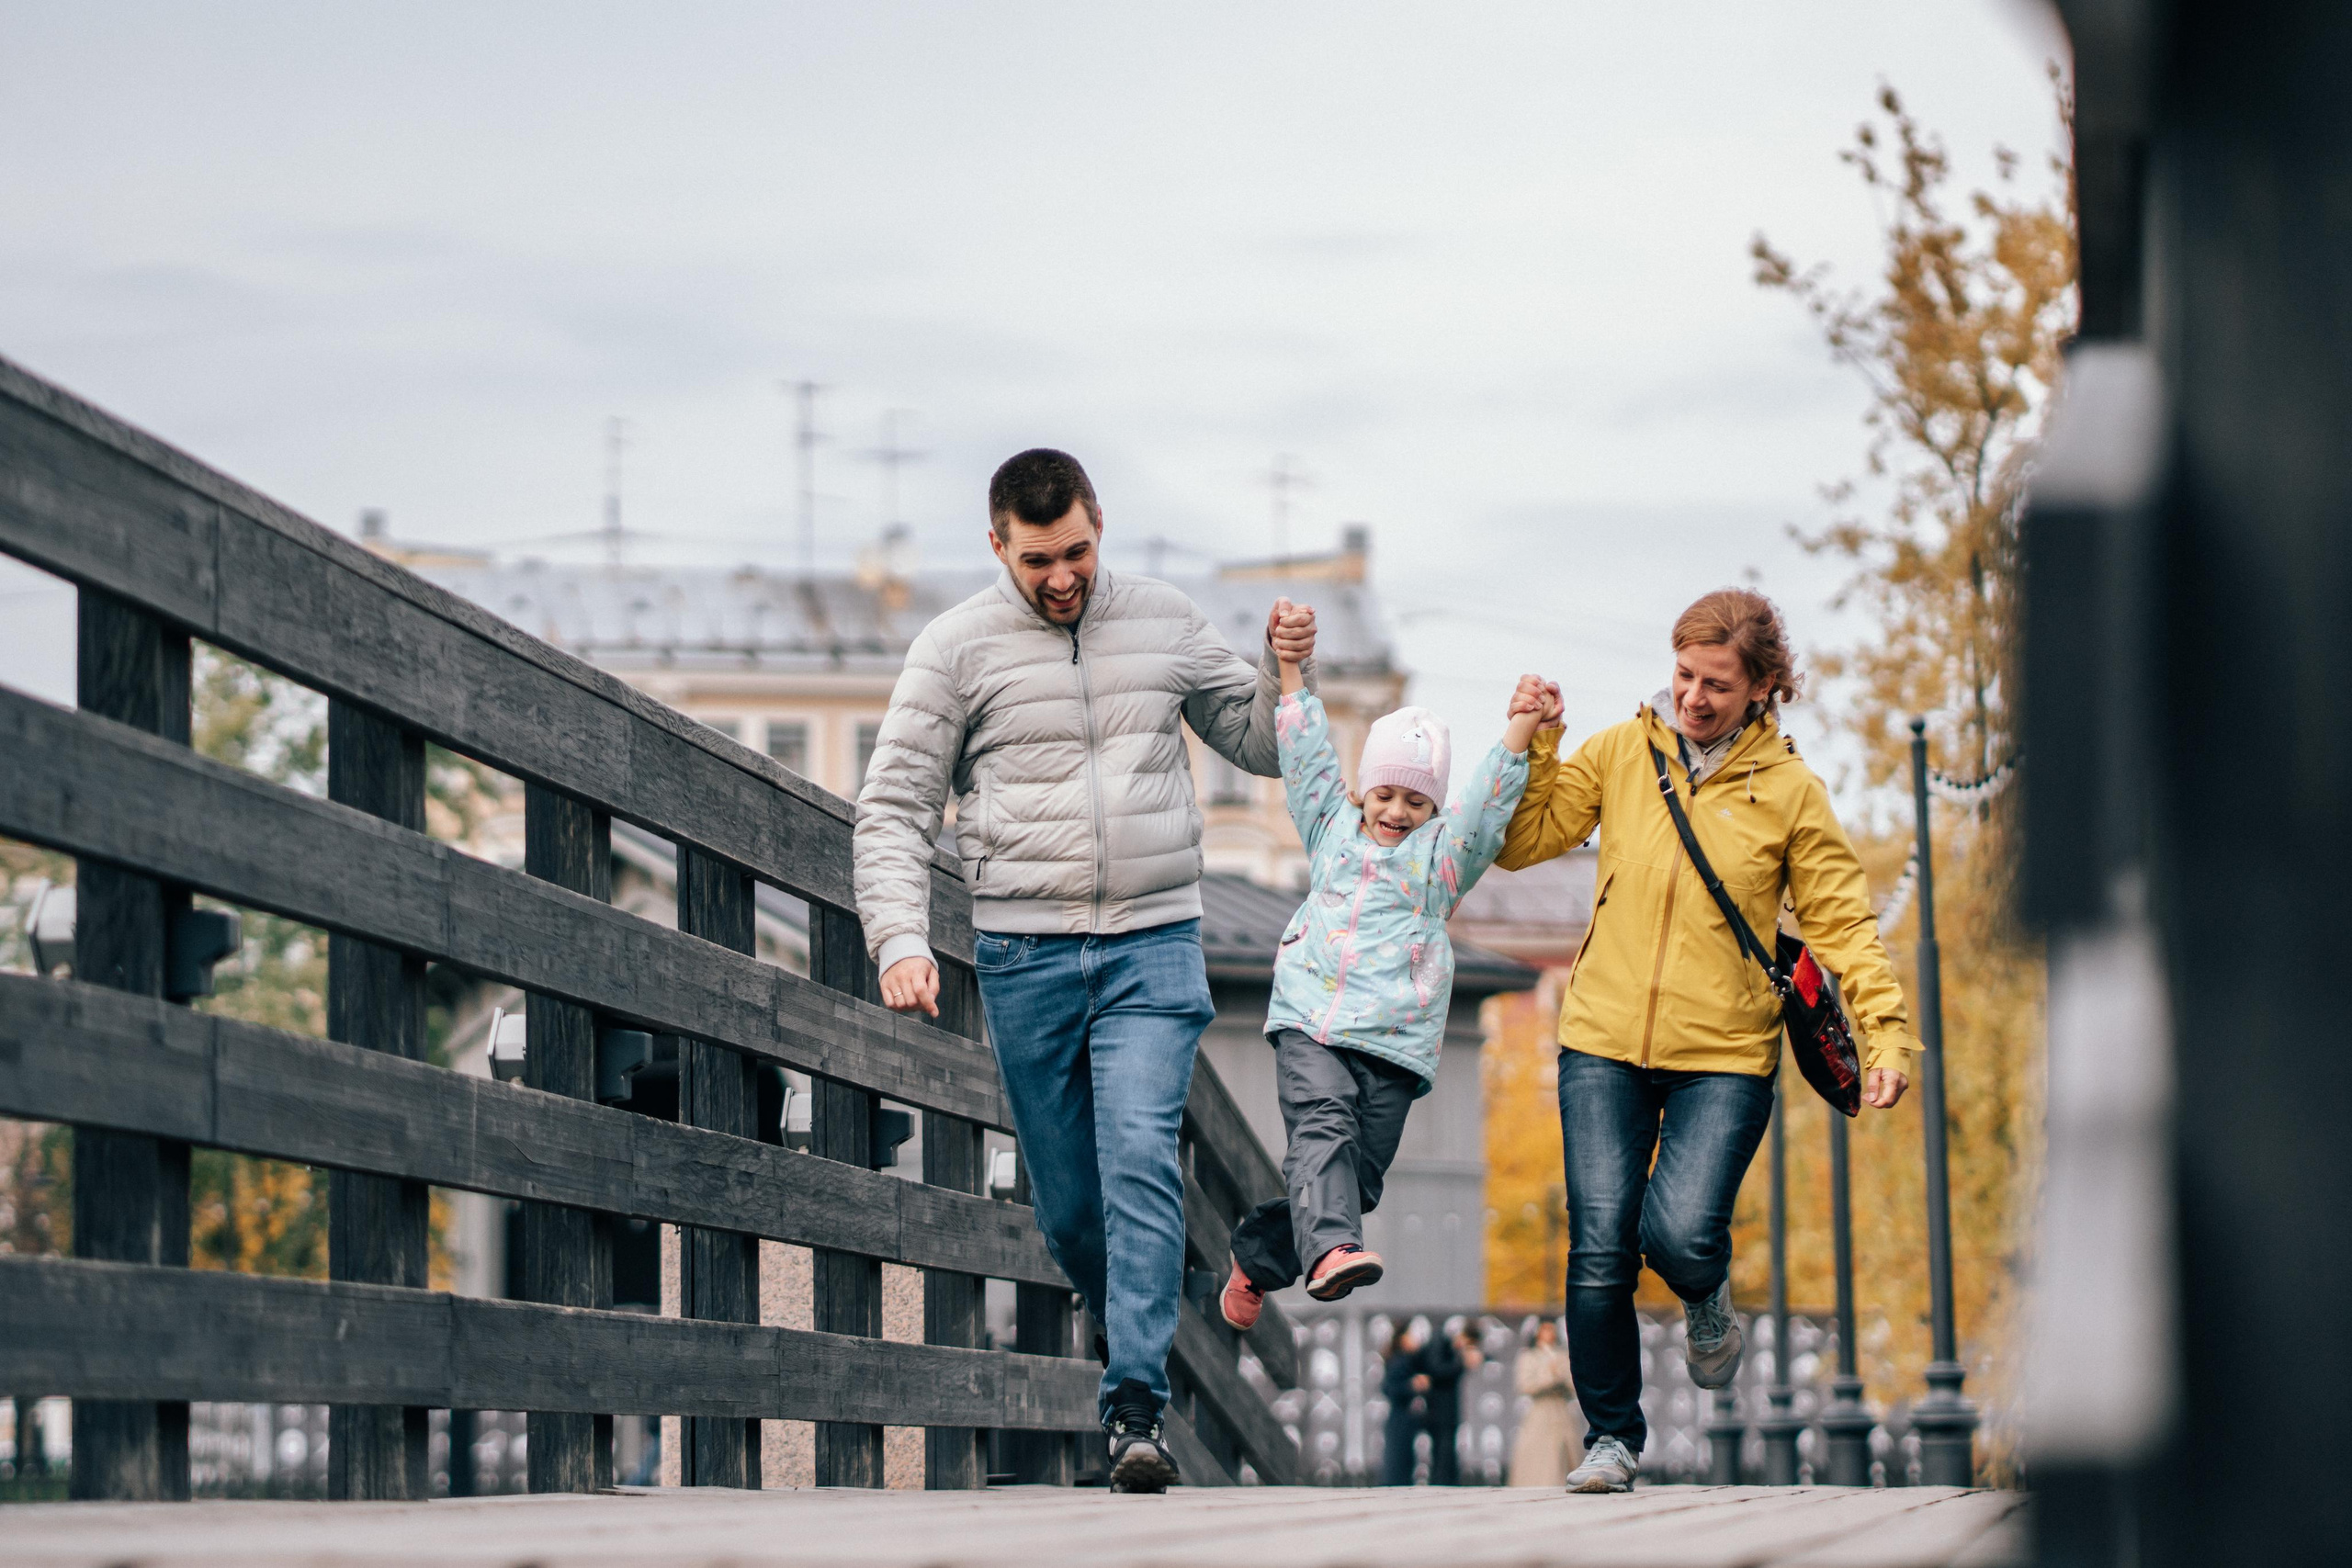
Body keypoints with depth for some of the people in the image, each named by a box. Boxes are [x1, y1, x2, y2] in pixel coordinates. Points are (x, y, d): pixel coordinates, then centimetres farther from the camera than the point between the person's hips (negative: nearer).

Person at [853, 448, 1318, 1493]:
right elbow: (892, 809, 0)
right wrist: (900, 940, -14)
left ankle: (1135, 1411, -20)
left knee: (1140, 1160, -17)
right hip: (1024, 956, 0)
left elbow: (1260, 745, 18)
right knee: (1067, 1202, 6)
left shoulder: (1164, 623, 8)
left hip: (1153, 947, 0)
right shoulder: (957, 648, 1)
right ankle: (1125, 1325, 36)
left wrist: (1287, 672, -3)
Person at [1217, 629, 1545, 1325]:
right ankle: (1331, 1249, -44)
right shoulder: (1333, 828, 18)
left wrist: (1519, 733, -11)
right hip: (1312, 1019, -1)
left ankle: (1256, 1257, 20)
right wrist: (1290, 668, 12)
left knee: (1359, 1173, 1)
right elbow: (1307, 754, 16)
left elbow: (1488, 799, 2)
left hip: (1396, 1037, 1)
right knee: (1322, 1126, -25)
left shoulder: (1445, 849, 15)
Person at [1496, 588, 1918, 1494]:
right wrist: (1531, 748, -8)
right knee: (1600, 1250, -5)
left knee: (1680, 1235, -18)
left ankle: (1708, 1300, 19)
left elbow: (1841, 923, 1)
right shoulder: (1620, 754, 3)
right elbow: (1522, 843, 6)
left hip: (1725, 1056, -2)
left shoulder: (1789, 789, -1)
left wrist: (1886, 1035, -9)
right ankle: (1611, 1436, 13)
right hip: (1606, 1045, 2)